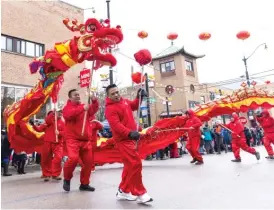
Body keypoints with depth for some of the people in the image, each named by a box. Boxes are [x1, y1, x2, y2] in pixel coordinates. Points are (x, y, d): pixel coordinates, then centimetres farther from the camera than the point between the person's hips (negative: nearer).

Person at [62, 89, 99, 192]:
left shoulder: (85, 106, 14)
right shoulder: (67, 107, 0)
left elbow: (94, 110, 2)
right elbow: (69, 115, -21)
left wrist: (94, 101, -15)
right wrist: (82, 108, -27)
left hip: (85, 139, 5)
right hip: (72, 139, -5)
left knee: (88, 162, 6)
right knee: (73, 158, -24)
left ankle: (84, 184, 22)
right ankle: (67, 179, 5)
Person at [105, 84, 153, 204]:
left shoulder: (124, 101, 12)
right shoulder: (110, 109, -14)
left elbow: (134, 106, 30)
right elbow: (116, 125, -27)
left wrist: (139, 97, 12)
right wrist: (130, 133, -39)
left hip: (130, 138, 9)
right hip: (123, 140, -9)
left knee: (130, 165, 16)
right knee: (136, 164, -14)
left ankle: (123, 191, 30)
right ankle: (140, 194, 0)